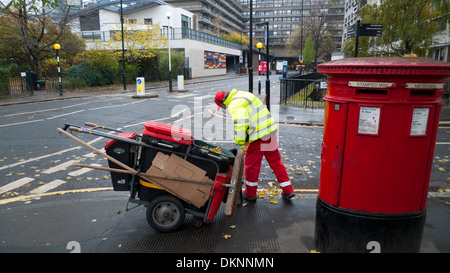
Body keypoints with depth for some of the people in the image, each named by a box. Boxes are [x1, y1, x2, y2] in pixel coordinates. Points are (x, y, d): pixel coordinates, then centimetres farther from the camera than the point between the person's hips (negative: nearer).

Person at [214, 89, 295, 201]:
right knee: (275, 162, 18)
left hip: (259, 136, -9)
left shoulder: (235, 104, -12)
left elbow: (241, 123, -28)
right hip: (270, 131, 9)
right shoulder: (242, 95, 19)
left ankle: (250, 193, 23)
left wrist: (241, 143, -17)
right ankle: (288, 190, 25)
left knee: (251, 165, 7)